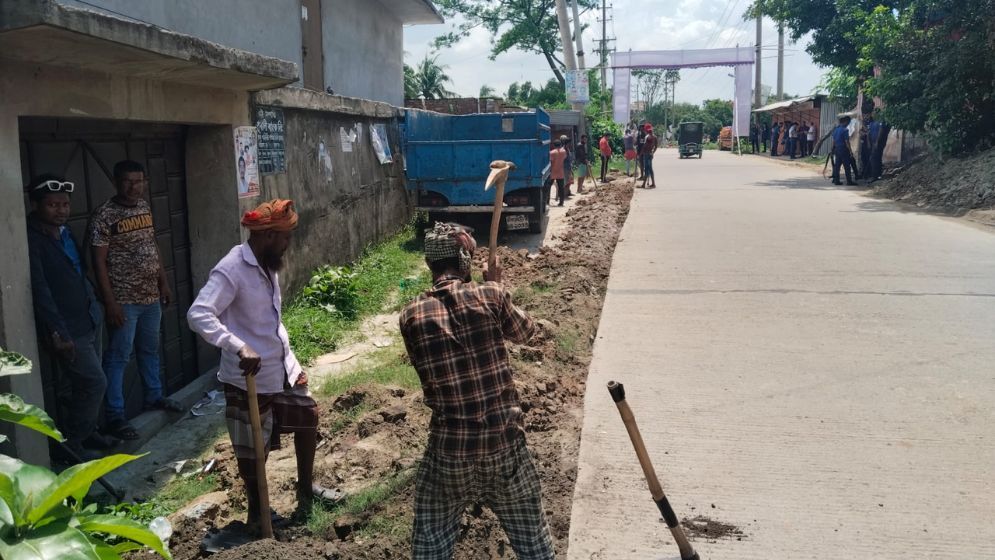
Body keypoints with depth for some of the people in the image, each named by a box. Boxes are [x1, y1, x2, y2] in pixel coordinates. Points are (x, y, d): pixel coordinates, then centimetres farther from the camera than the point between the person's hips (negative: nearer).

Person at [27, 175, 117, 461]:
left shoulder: (65, 232, 9)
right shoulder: (31, 239, -18)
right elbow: (39, 289, -22)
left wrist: (96, 306, 14)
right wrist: (58, 333, -25)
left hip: (90, 320, 8)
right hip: (68, 330, -8)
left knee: (88, 384, 15)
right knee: (95, 383, -5)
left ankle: (87, 432, 32)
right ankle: (68, 442, 11)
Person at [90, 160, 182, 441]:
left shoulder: (144, 207, 7)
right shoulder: (104, 215, -15)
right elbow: (99, 261, -16)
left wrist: (163, 282, 14)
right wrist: (110, 302, -19)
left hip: (151, 295, 7)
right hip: (124, 300, -7)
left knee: (150, 350, 20)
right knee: (118, 357, -2)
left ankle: (154, 396, 36)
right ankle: (115, 416, 5)